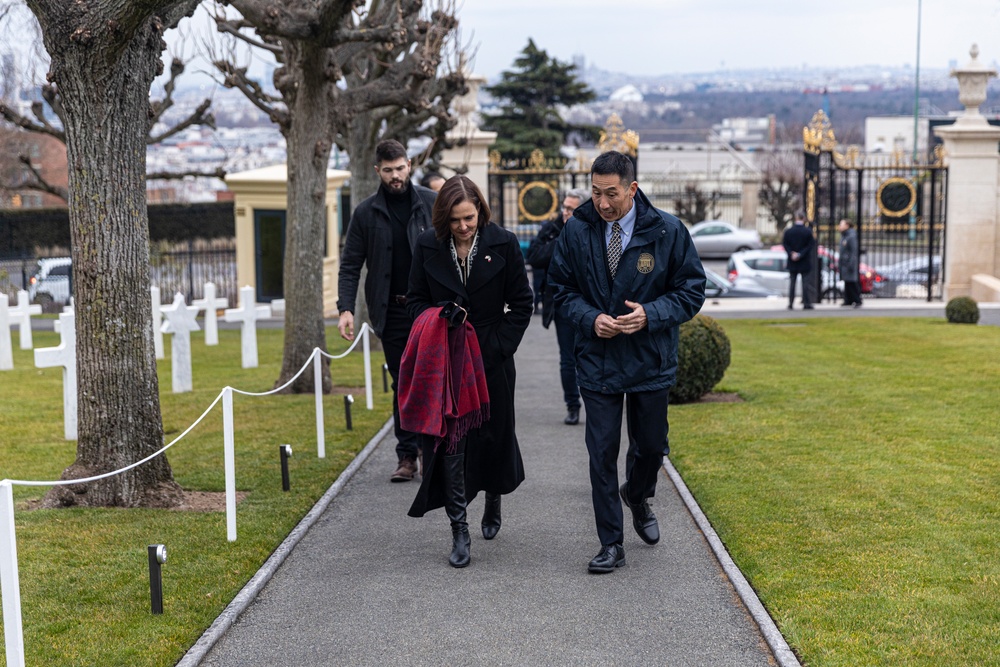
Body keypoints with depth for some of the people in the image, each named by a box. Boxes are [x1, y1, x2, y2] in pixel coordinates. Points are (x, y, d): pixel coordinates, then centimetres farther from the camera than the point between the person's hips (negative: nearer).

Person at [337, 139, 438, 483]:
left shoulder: (431, 203, 1)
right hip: (393, 312, 1)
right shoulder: (366, 213, 3)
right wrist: (346, 308, -9)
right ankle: (407, 455, 13)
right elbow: (350, 265, 4)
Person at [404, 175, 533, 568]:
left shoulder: (503, 244, -5)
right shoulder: (427, 246, -1)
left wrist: (500, 348, -8)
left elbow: (521, 303, 0)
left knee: (493, 434, 12)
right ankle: (459, 531, 2)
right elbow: (415, 300, 8)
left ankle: (493, 502, 41)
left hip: (492, 359, 0)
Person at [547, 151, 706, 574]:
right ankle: (611, 544, 12)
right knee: (602, 452, 0)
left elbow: (692, 290, -2)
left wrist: (650, 315, -18)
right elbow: (561, 288, 4)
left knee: (651, 446, 14)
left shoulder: (667, 231, -8)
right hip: (597, 360, 0)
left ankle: (637, 497, 48)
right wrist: (591, 318, -15)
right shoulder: (577, 230, -6)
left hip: (651, 361, 0)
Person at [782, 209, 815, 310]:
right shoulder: (808, 231, -10)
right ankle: (806, 303, 2)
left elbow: (785, 244, -5)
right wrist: (801, 255, -11)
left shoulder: (788, 231, -3)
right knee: (805, 282, 3)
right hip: (804, 262, -2)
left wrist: (792, 254, -7)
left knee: (792, 283, 9)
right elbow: (810, 245, -12)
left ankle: (790, 303, 9)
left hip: (792, 263, 2)